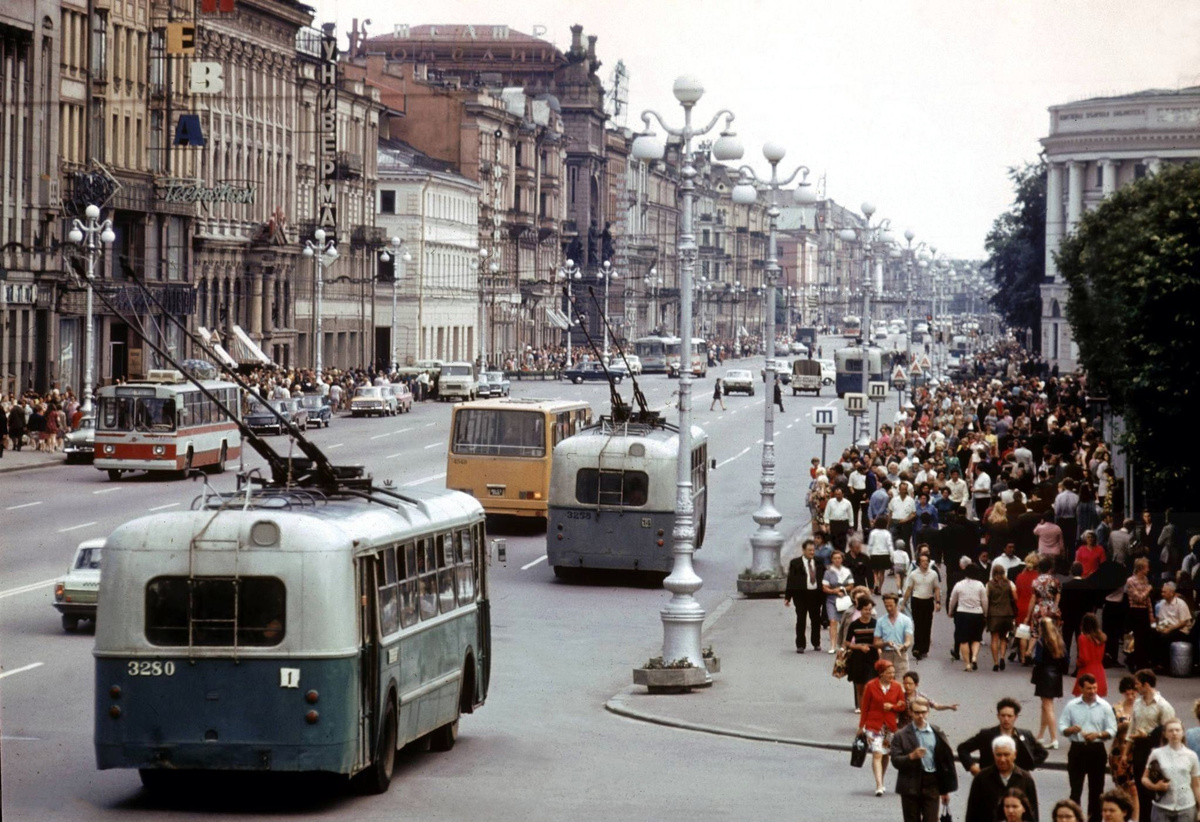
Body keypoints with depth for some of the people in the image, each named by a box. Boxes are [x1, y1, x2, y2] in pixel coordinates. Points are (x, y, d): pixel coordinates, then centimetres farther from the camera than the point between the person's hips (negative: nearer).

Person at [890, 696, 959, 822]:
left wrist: (945, 789, 7)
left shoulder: (937, 734, 6)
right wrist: (912, 756, -26)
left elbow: (944, 762, 8)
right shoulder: (901, 735, 0)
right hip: (910, 786, -1)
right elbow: (896, 761, -7)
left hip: (932, 785, 1)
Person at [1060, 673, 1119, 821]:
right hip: (1077, 749, -1)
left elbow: (1112, 730, -2)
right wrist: (1070, 730, -22)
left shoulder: (1105, 706, -1)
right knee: (1075, 788, -1)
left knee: (1096, 789, 9)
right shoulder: (1071, 706, 0)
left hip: (1097, 750, 1)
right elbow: (1061, 727, 1)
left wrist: (1097, 735, -20)